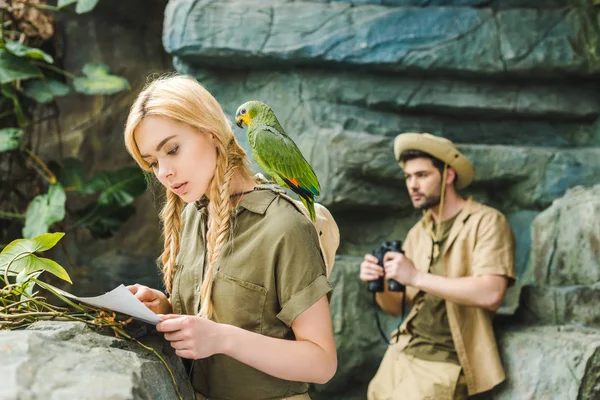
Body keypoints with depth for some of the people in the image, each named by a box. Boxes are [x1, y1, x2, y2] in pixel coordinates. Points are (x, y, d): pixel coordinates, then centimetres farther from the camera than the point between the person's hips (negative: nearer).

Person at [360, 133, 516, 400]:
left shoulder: (486, 222, -8)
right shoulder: (417, 234, 10)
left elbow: (491, 293, -22)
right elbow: (397, 307, 13)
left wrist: (417, 277, -23)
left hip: (442, 363, -6)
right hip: (401, 353, 6)